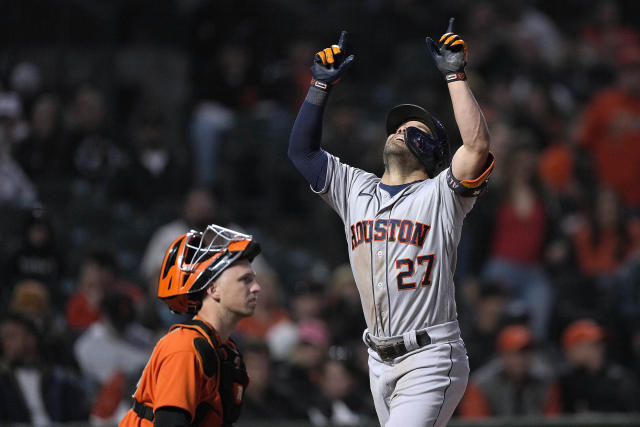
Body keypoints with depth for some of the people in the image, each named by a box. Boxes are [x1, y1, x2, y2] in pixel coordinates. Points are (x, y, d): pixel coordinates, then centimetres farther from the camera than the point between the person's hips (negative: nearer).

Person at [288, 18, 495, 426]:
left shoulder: (439, 195, -2)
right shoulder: (356, 190, 15)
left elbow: (478, 144, -17)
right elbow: (302, 150, 16)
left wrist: (455, 75, -14)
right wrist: (321, 86, 8)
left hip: (430, 359, -6)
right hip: (381, 359, 6)